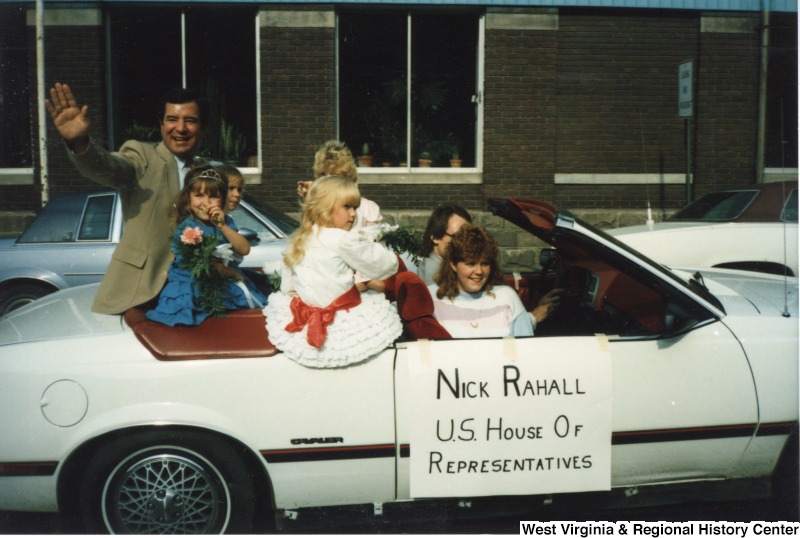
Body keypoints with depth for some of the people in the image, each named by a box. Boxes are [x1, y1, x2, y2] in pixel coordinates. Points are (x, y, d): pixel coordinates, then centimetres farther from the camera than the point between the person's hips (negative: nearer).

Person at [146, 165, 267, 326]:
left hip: (225, 280, 6)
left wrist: (222, 226, -16)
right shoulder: (187, 228, -13)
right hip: (194, 284, -5)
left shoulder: (225, 221, 5)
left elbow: (244, 250, -6)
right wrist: (233, 273, -5)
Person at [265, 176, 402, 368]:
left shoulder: (299, 241, 5)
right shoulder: (343, 240, -16)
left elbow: (287, 288, 10)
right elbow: (382, 264, -4)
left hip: (305, 321, 7)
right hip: (341, 326, -6)